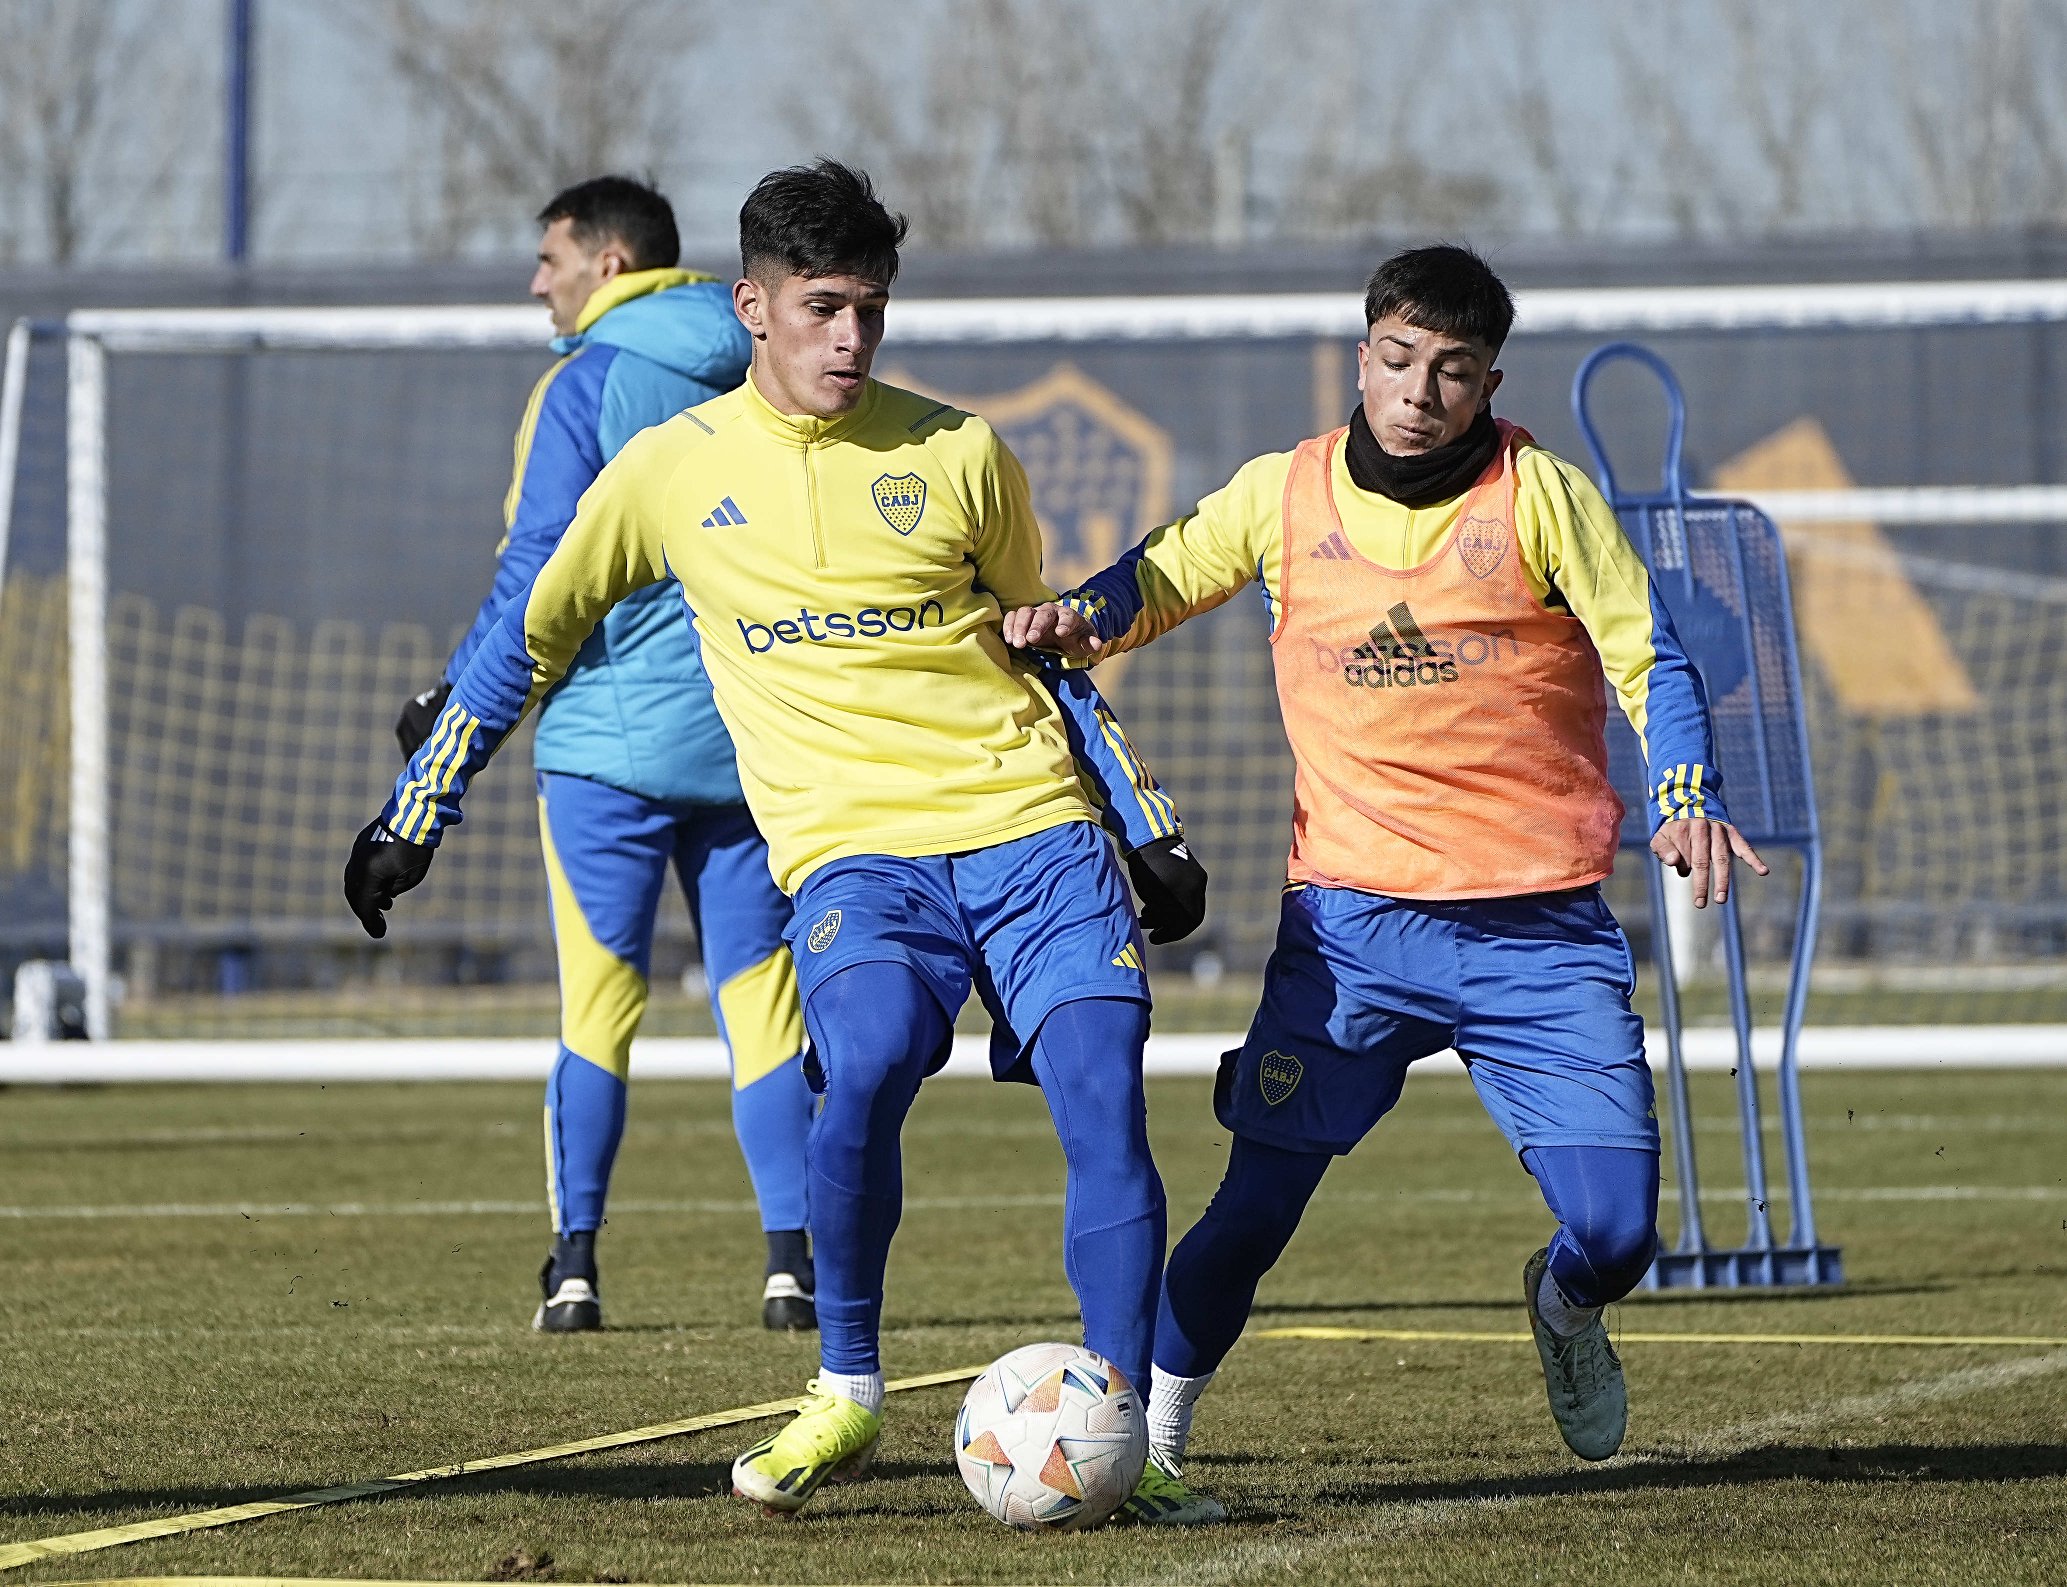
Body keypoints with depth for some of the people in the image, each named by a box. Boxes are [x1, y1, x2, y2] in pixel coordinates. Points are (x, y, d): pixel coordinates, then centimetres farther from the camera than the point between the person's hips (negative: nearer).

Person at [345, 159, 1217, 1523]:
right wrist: (414, 820, 20)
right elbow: (531, 639, 19)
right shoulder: (673, 470, 8)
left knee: (1105, 1104, -15)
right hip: (853, 849, -1)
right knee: (866, 1067, -29)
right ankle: (847, 1397, -12)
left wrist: (1151, 832, 16)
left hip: (1033, 828, 1)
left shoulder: (957, 453, 8)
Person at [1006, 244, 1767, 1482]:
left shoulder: (1540, 497, -2)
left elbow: (1650, 660, -1)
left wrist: (1689, 799, -18)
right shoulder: (1284, 496, 3)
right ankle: (1147, 1419, 7)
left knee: (1617, 1234, -6)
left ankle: (1566, 1304, 29)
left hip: (1539, 928, -1)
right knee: (1259, 1203, -10)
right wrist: (1081, 619, -5)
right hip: (1350, 922, 1)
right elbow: (1160, 579, 18)